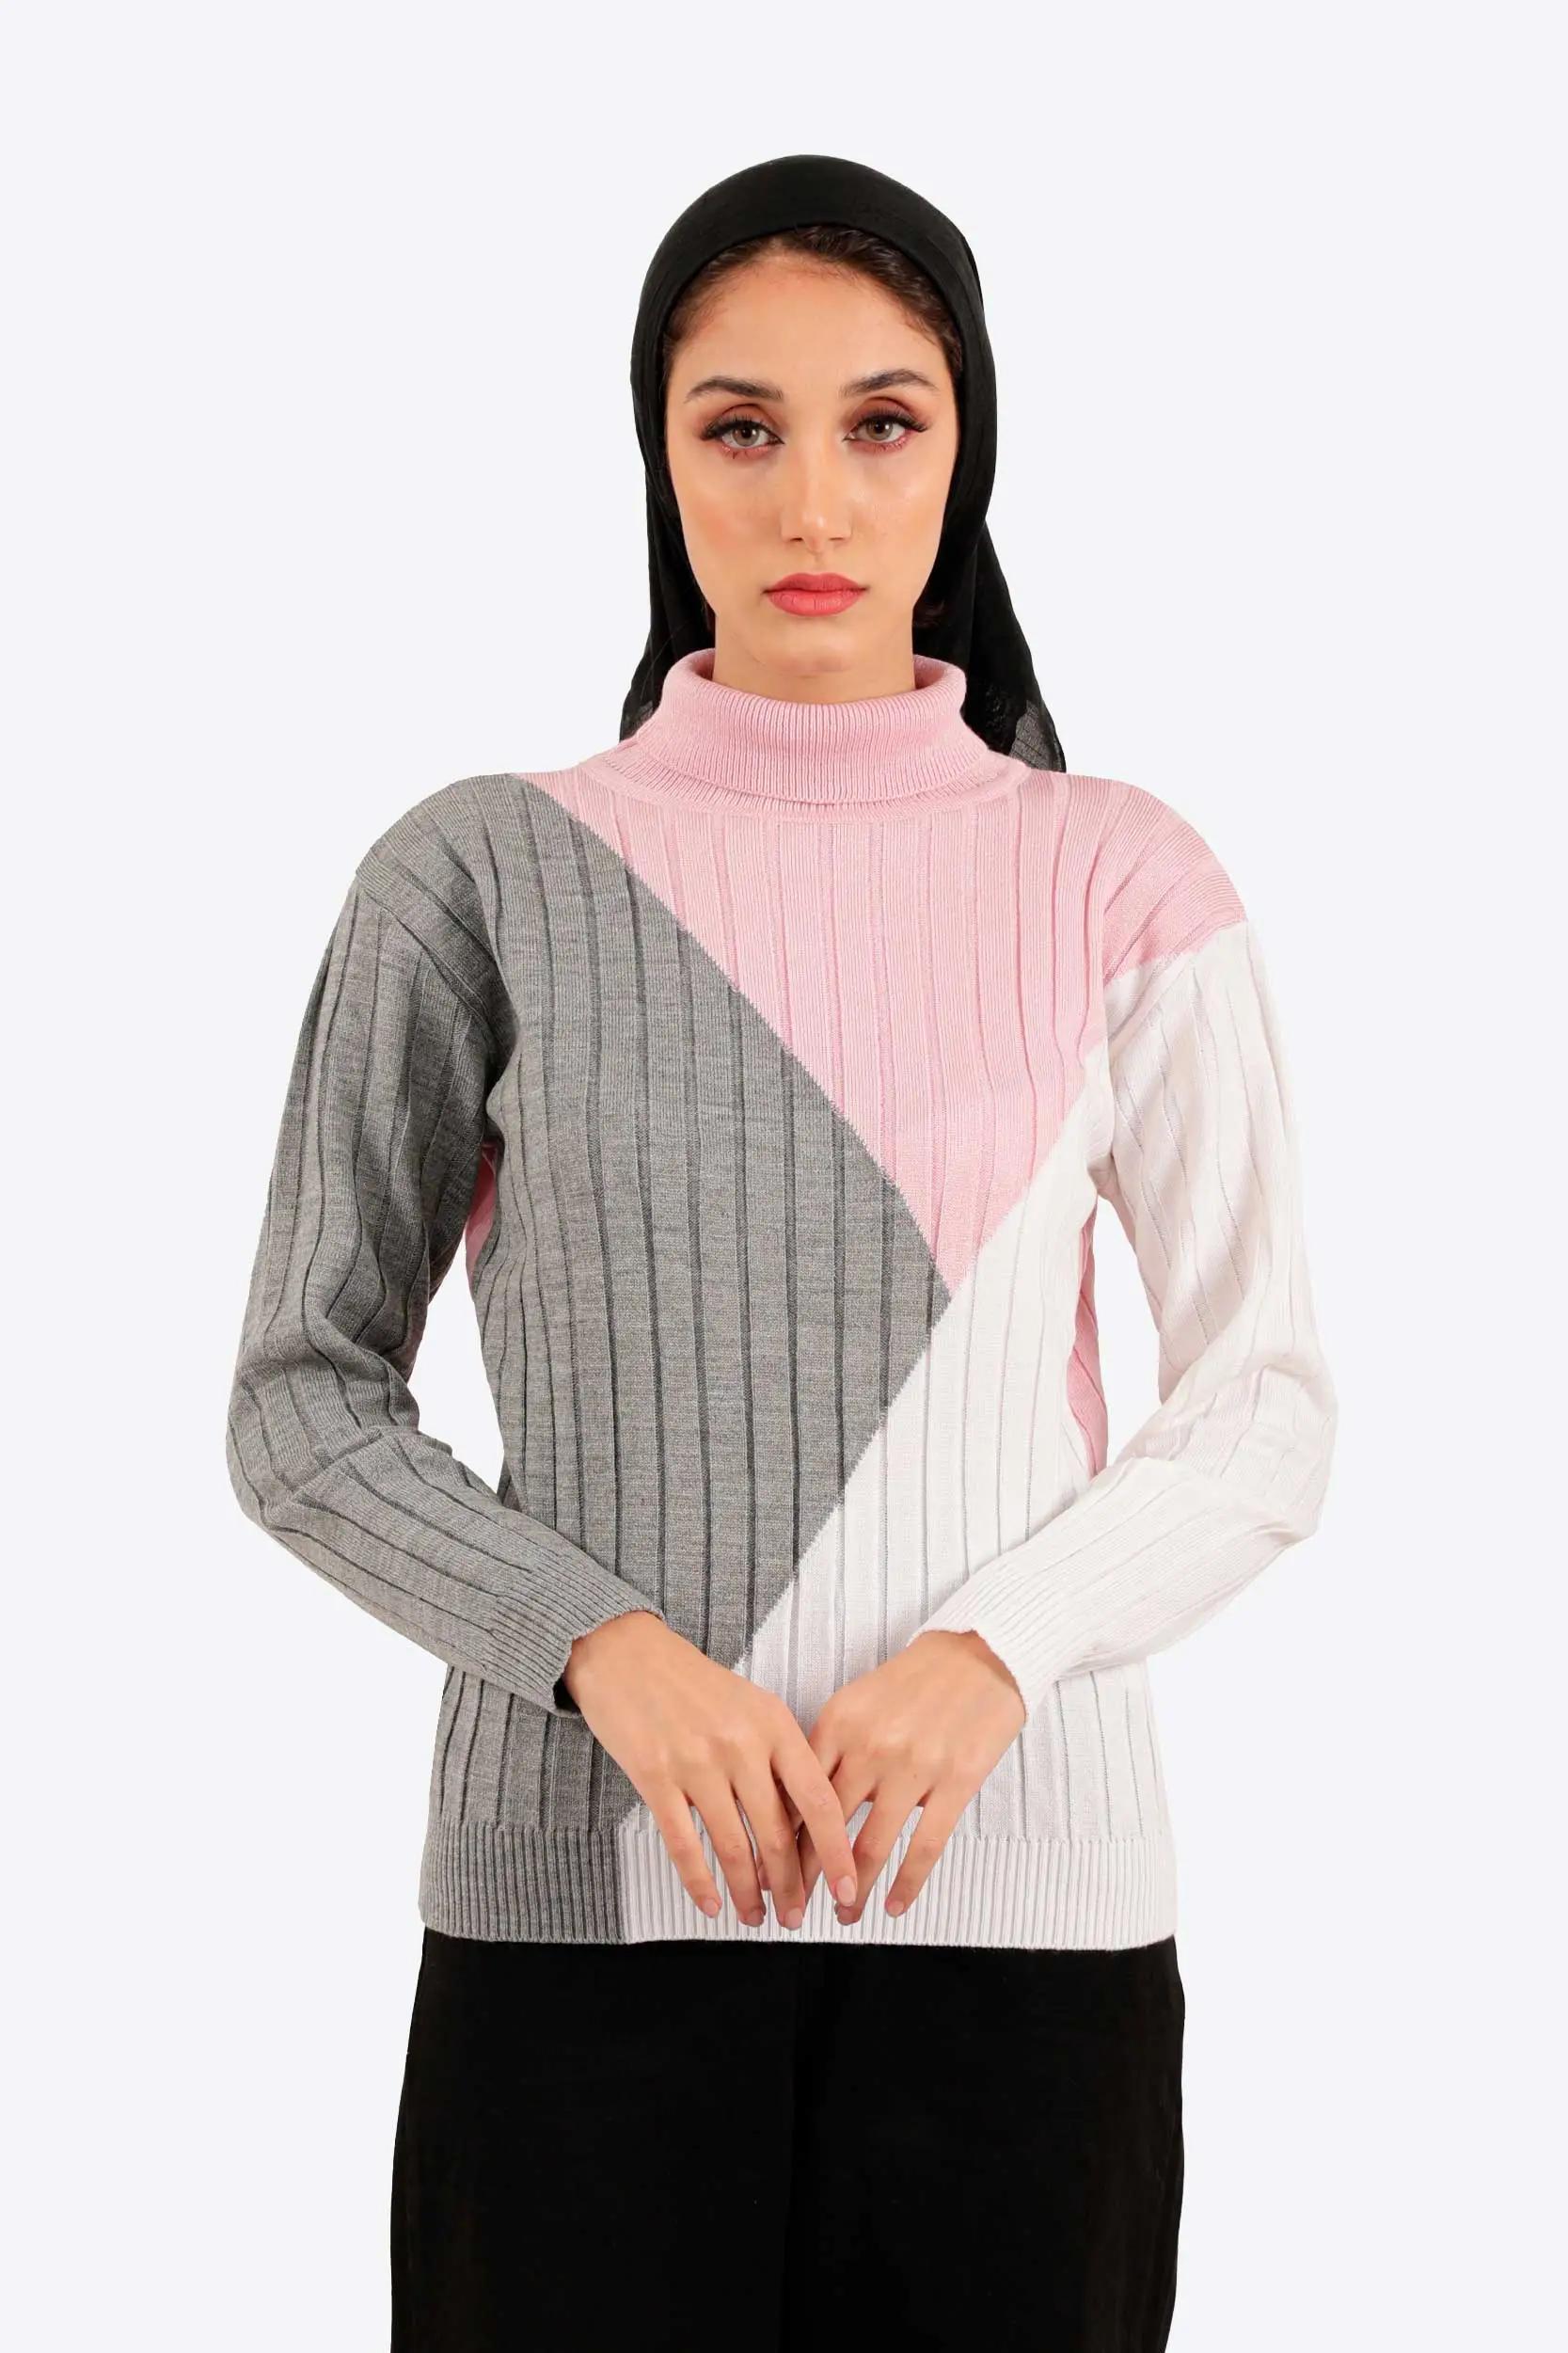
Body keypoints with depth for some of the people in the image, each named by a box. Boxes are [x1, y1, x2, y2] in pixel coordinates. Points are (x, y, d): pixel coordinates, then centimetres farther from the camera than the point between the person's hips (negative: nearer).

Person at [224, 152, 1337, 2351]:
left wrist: (999, 1649, -12)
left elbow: (1264, 1414, 5)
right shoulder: (481, 876, 1)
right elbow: (306, 1404, 3)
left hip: (1019, 1883, 1)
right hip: (586, 1890, 0)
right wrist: (606, 1647, -12)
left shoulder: (1123, 888, 3)